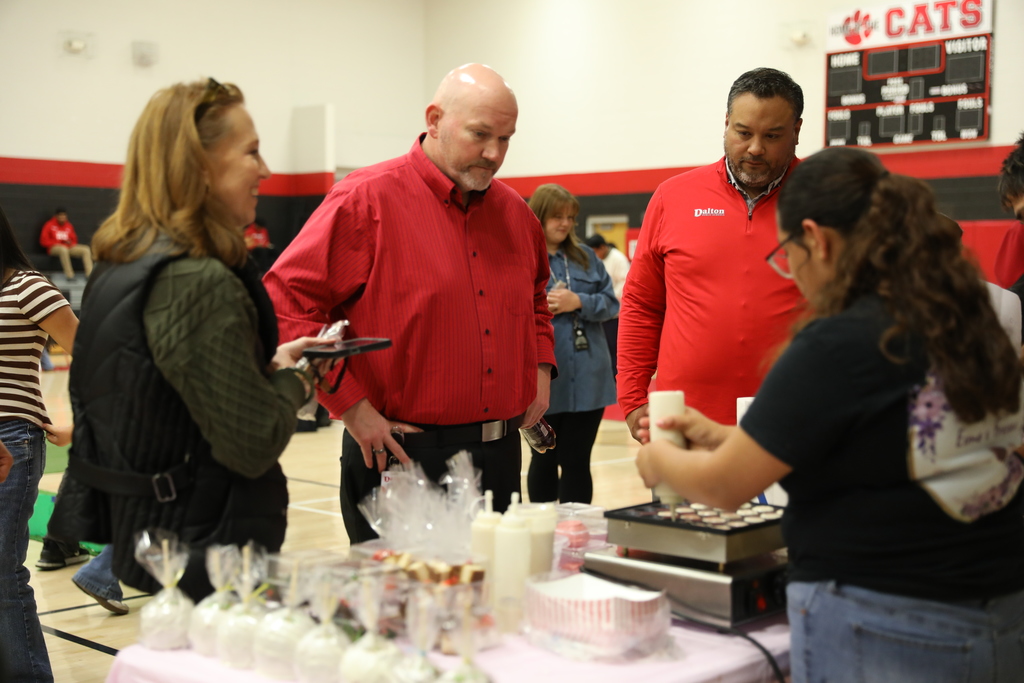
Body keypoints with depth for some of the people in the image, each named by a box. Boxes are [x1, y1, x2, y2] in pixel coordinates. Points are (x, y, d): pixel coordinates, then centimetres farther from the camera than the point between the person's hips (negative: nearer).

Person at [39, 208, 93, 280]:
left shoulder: (69, 225, 14)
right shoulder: (49, 225, 2)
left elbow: (74, 239, 21)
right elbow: (43, 241, -2)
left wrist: (70, 243, -4)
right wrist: (59, 243, -10)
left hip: (69, 247, 5)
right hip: (54, 248, -5)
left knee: (86, 249, -17)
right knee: (63, 249, -41)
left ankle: (89, 273, -29)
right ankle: (69, 274, -44)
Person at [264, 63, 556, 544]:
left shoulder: (514, 212, 12)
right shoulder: (368, 199, -10)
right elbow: (286, 300, -14)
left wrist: (541, 372, 14)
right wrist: (354, 408, -16)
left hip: (501, 457, 7)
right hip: (400, 458, -6)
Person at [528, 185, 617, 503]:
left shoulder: (585, 256, 10)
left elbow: (611, 302, 6)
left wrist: (578, 303, -9)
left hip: (586, 379, 3)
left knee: (577, 461, 7)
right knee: (544, 460, 12)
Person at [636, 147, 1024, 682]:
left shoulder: (839, 344, -19)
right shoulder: (973, 322, 3)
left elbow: (723, 486, -11)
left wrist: (658, 460, 10)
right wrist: (725, 437, 18)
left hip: (882, 636, -7)